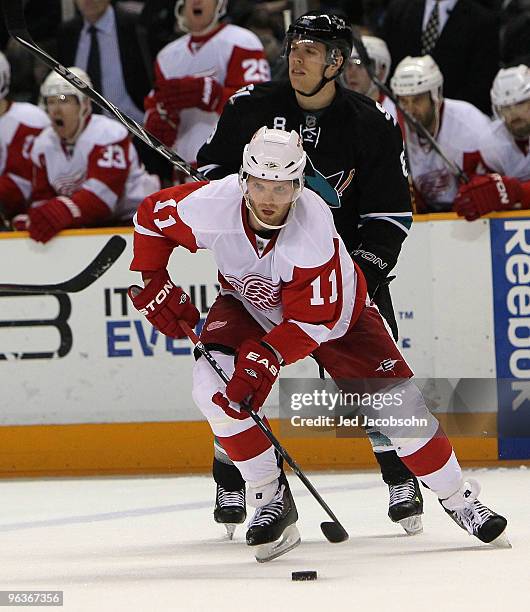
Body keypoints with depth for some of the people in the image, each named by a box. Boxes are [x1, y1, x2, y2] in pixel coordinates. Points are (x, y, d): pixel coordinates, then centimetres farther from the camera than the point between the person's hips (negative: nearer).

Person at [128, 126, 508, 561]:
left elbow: (314, 320, -33)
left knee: (396, 403, -9)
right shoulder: (211, 206, -31)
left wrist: (266, 359, -42)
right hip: (250, 304, 2)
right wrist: (152, 285, -12)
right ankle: (271, 501, -10)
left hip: (336, 311, -2)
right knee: (213, 384, -24)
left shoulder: (314, 230, -38)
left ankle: (459, 499, 13)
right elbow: (151, 217, -10)